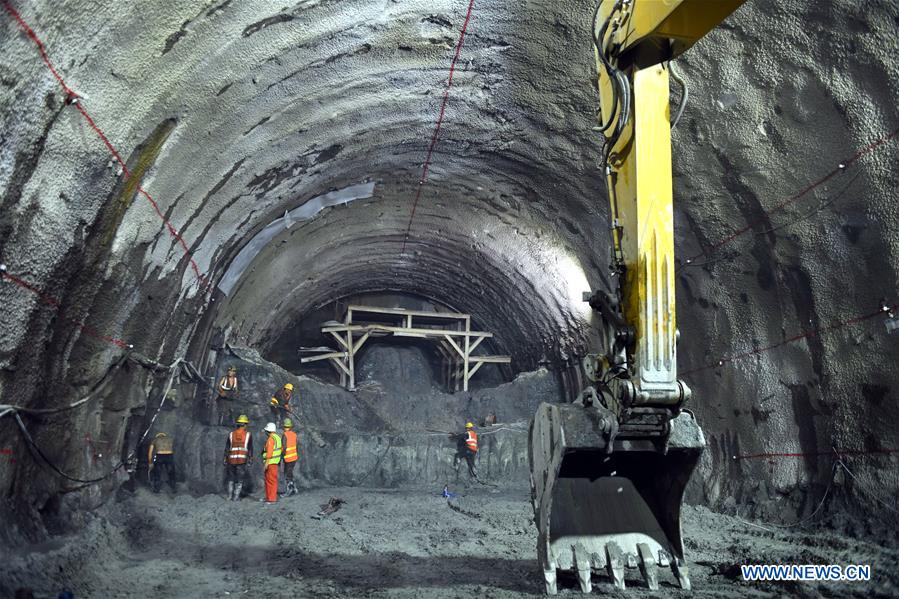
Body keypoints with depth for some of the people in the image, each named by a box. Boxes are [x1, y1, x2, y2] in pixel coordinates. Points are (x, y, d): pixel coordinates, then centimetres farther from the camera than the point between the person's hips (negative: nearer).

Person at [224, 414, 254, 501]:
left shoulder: (231, 434, 6)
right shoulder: (248, 434, 0)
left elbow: (227, 448, 7)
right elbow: (250, 448, 0)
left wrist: (225, 459, 12)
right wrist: (250, 458, 7)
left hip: (231, 460, 2)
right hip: (242, 460, -2)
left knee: (231, 478, 18)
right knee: (240, 479, 6)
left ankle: (230, 495, 20)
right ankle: (236, 497, 3)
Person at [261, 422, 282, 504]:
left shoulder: (270, 439, -18)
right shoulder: (277, 437, 11)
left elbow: (269, 452, -22)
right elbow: (280, 449, 16)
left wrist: (266, 463, -22)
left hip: (270, 462, -10)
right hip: (275, 461, 10)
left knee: (271, 480, -4)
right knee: (268, 479, 16)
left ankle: (272, 498, -1)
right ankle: (268, 497, 23)